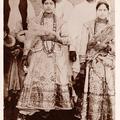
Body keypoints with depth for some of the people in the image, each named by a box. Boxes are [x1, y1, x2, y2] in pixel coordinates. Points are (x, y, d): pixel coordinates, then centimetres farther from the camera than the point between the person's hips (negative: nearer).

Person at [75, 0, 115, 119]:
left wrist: (109, 47, -7)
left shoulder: (112, 28, 13)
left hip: (110, 65, 2)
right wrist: (82, 64, -2)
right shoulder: (88, 26, 7)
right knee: (94, 93, -8)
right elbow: (83, 46, 3)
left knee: (111, 93, -6)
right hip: (93, 64, -2)